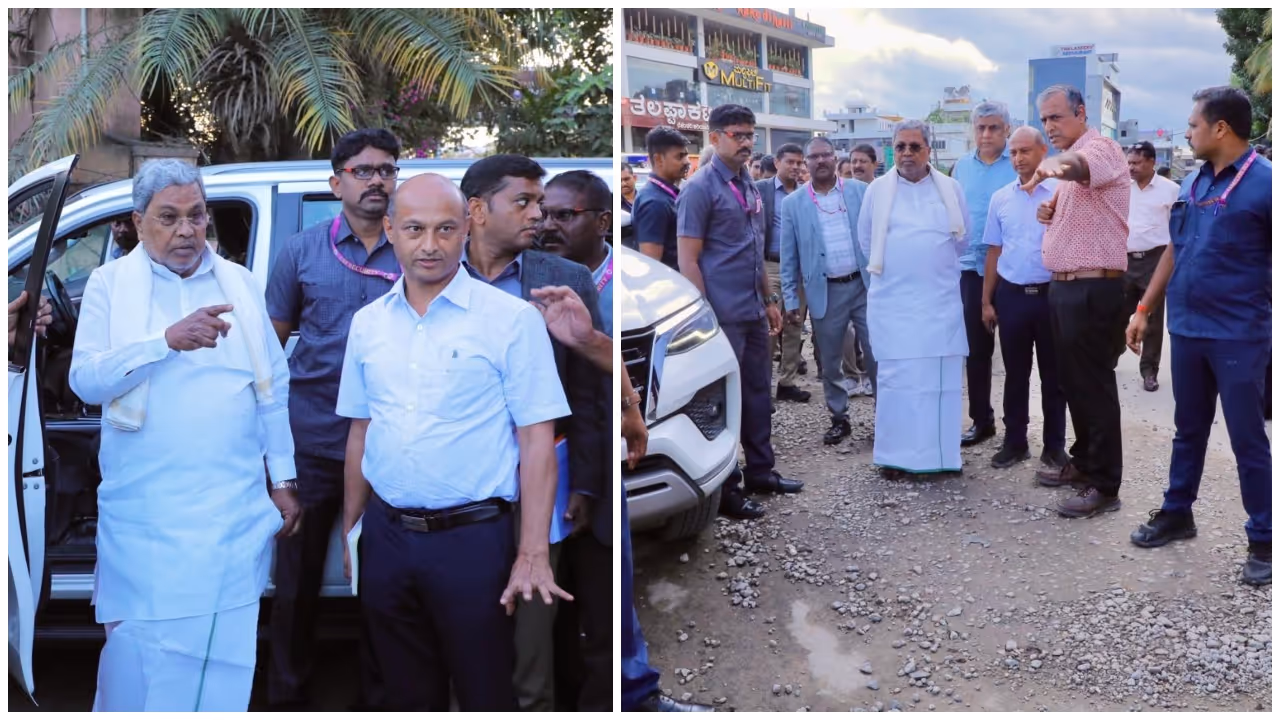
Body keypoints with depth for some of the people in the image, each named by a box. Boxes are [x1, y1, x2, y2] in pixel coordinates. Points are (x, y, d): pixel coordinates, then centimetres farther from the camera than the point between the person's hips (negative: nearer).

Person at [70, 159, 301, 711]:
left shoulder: (241, 284, 10)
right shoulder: (110, 283, 3)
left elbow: (272, 391, 12)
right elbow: (85, 379, -9)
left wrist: (283, 483, 11)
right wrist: (168, 340, -22)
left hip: (236, 510, 2)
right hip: (146, 514, -2)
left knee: (225, 653, 6)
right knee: (141, 650, 1)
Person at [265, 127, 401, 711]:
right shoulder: (301, 251, 4)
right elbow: (270, 344, 6)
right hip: (311, 440, 0)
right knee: (298, 577, 9)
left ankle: (379, 697, 25)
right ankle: (286, 696, 25)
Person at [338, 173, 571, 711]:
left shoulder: (511, 319, -8)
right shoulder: (367, 324, 7)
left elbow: (537, 442, -10)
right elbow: (361, 432, 15)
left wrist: (532, 555, -15)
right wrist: (349, 528, 14)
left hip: (473, 539, -4)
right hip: (386, 539, 5)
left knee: (486, 697, 5)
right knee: (408, 697, 17)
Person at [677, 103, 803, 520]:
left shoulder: (749, 186, 13)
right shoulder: (700, 188, -11)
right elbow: (688, 260, -14)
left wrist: (770, 301, 18)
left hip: (754, 312, 8)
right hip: (723, 315, -8)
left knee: (758, 392, 15)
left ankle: (760, 471, 28)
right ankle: (724, 488, 9)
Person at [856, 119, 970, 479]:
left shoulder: (951, 189, 5)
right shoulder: (877, 189, 3)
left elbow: (961, 239, 14)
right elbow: (866, 240, 11)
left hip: (941, 299, 1)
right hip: (892, 300, -1)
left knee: (940, 377, 1)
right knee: (894, 377, -2)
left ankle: (939, 452, 9)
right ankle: (895, 454, 3)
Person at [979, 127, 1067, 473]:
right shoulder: (1000, 198, 6)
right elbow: (993, 252, 10)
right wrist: (986, 301, 8)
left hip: (1052, 294, -3)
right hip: (1011, 295, 3)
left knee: (1053, 374, 7)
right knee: (1015, 373, 10)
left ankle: (1054, 445, 17)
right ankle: (1015, 442, 21)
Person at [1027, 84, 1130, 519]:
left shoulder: (1101, 148, -13)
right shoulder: (1068, 162, 17)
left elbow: (1081, 165, -39)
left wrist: (1055, 165, -62)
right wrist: (1049, 212, 6)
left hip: (1094, 289, -10)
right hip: (1065, 287, 10)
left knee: (1094, 385, -5)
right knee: (1073, 382, 17)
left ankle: (1104, 486, 1)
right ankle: (1084, 463, 30)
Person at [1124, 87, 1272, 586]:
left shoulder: (1263, 183, -12)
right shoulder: (1193, 183, 9)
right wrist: (1144, 310, 15)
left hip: (1239, 336, -6)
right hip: (1186, 329, 6)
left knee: (1248, 439, 2)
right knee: (1188, 430, 18)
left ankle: (1264, 541, 12)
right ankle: (1177, 513, 31)